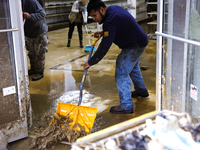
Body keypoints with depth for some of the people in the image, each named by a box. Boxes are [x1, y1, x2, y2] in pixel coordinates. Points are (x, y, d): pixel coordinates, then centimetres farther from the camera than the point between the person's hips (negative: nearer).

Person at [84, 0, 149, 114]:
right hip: (140, 41, 11)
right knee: (133, 67, 30)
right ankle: (142, 91, 50)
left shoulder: (110, 22, -29)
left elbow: (104, 47, -29)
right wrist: (103, 33, 6)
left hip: (134, 47, -11)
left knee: (121, 74, -8)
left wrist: (90, 62, -21)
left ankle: (127, 106, -3)